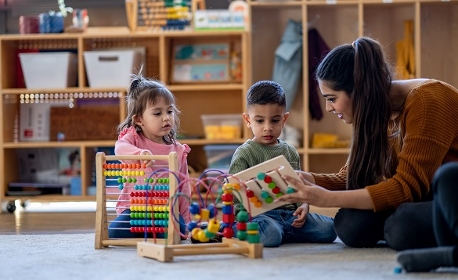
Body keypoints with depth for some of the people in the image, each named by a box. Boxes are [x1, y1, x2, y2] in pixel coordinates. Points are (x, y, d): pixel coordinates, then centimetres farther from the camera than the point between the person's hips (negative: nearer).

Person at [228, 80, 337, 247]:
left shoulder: (290, 152, 18)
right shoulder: (244, 154, 1)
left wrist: (303, 206, 1)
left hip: (289, 212, 5)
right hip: (257, 213, -5)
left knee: (328, 228, -14)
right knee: (271, 235, -37)